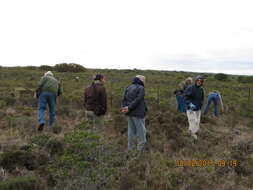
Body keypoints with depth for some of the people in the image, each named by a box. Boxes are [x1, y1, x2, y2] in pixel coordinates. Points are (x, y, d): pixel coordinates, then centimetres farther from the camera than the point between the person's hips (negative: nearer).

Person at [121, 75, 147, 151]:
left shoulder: (129, 87, 12)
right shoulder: (141, 88, -8)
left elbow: (124, 99, 4)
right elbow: (137, 100, -19)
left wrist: (124, 107, -7)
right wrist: (129, 108, -18)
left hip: (129, 113, 7)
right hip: (138, 113, -7)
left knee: (131, 130, 15)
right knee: (141, 131, 3)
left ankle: (131, 147, 21)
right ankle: (140, 148, 7)